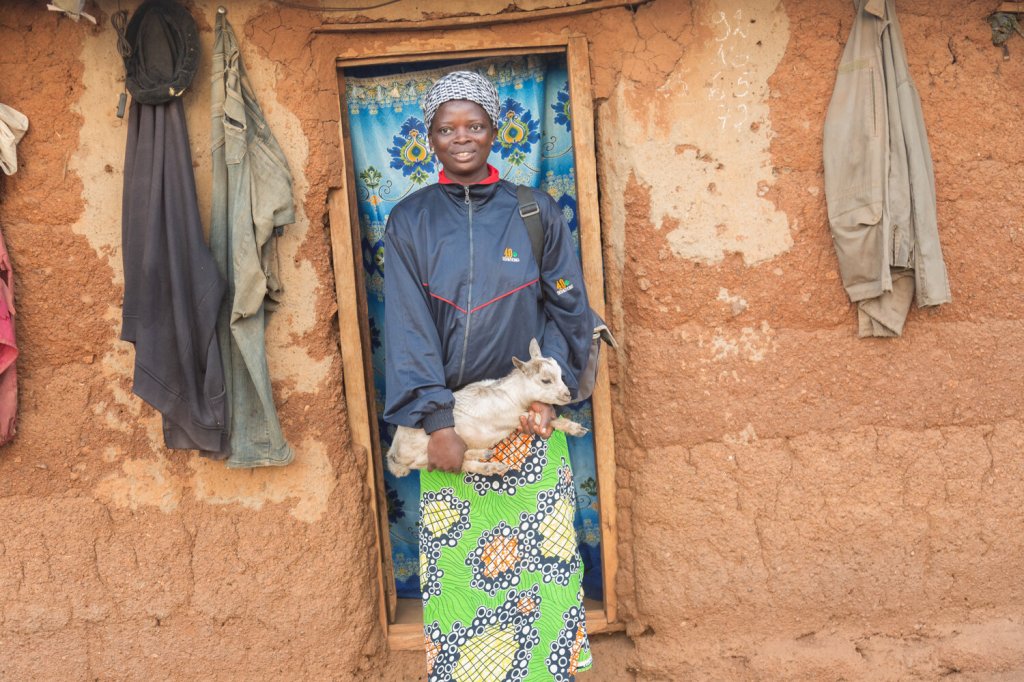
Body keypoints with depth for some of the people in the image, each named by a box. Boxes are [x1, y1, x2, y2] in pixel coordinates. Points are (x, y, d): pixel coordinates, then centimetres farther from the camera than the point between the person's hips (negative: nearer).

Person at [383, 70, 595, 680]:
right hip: (450, 422, 0)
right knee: (454, 568, 4)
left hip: (528, 423, 0)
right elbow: (407, 326, -5)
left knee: (541, 561, 5)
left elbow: (568, 310, 5)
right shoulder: (410, 221, 4)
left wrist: (547, 390, -9)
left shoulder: (536, 213, 5)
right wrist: (437, 420, -15)